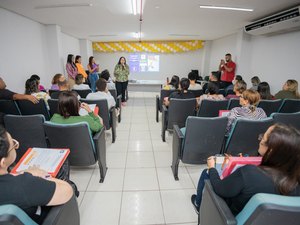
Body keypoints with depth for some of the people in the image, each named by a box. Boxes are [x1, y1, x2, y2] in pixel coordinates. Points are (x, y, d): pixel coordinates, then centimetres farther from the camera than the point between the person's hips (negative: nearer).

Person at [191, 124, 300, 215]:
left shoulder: (249, 173, -40)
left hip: (231, 215, -5)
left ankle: (198, 204, 39)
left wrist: (211, 167, -8)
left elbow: (219, 189, -25)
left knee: (206, 173, 13)